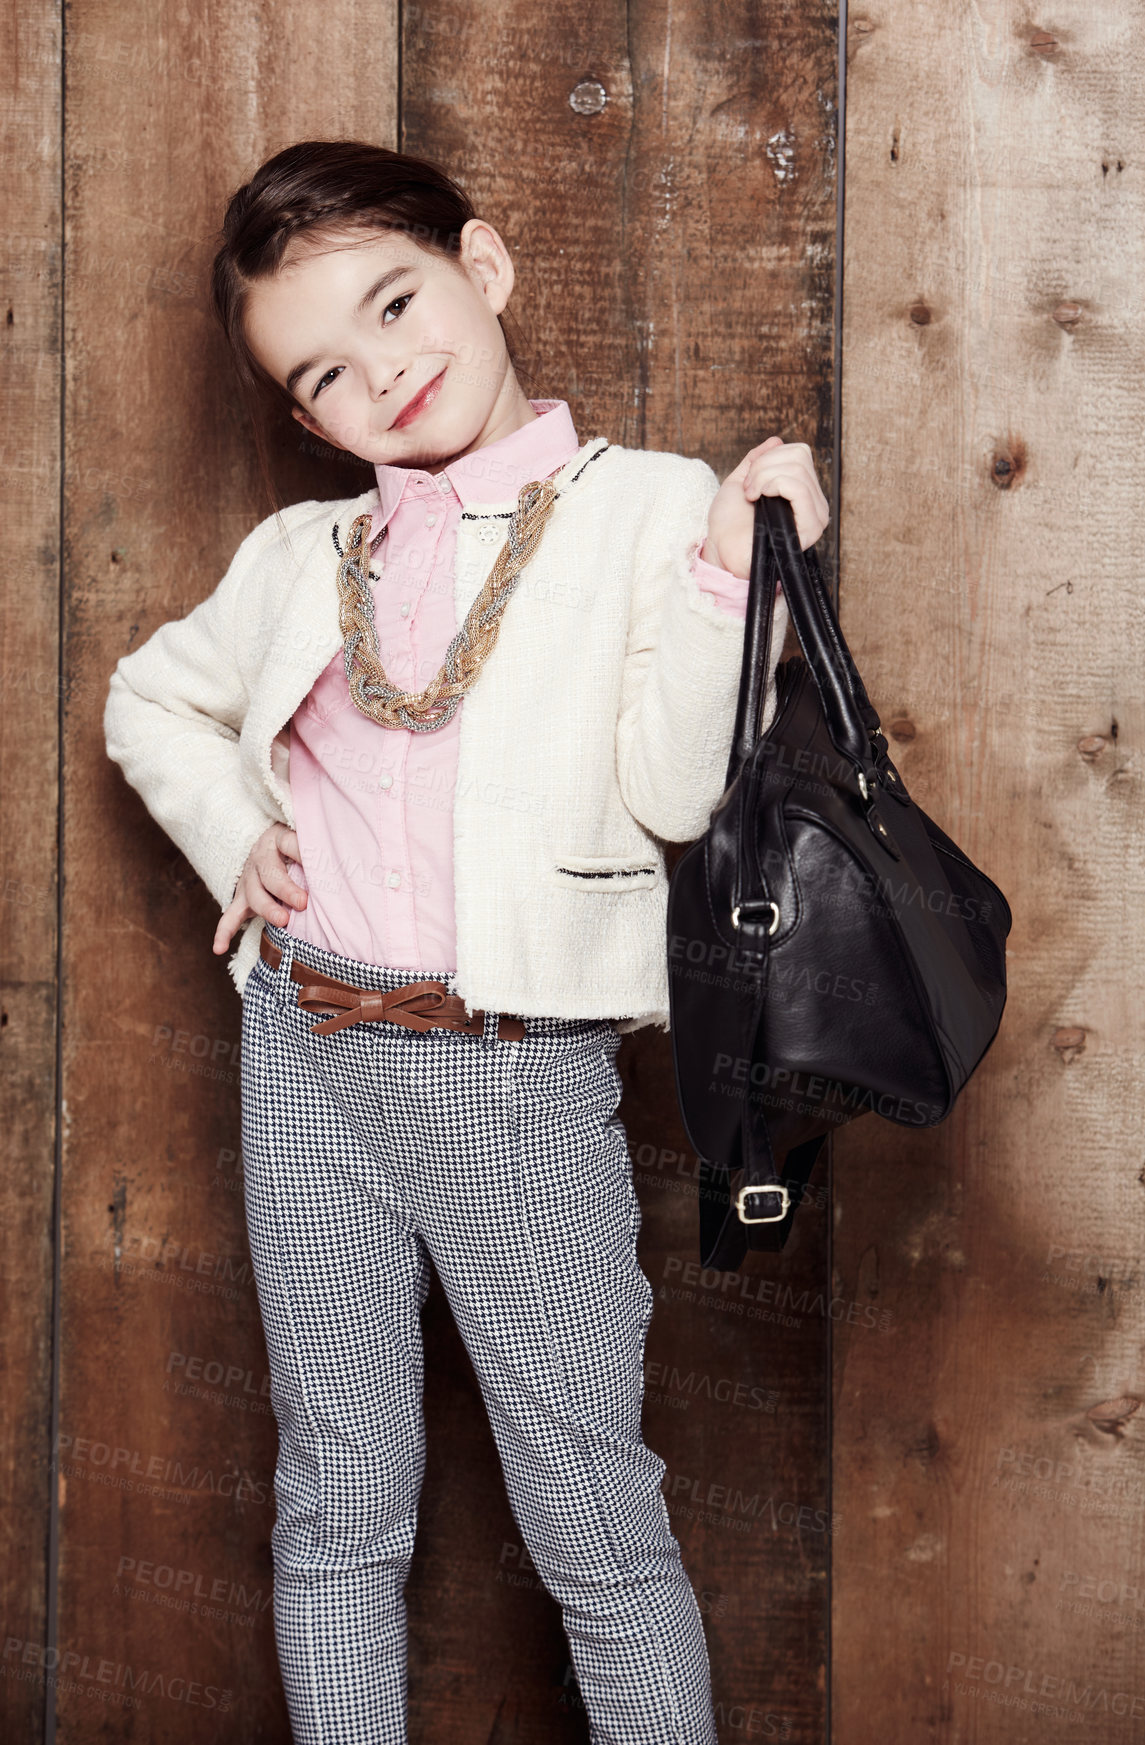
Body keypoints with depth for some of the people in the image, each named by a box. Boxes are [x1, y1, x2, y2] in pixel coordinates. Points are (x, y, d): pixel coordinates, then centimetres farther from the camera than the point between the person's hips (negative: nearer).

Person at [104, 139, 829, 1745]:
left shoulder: (650, 509, -3)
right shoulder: (301, 557, 9)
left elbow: (672, 792, -13)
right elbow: (149, 699, 27)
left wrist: (732, 574, -23)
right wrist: (232, 831, 10)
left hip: (518, 1072, -4)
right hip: (309, 1060, 4)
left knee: (595, 1519, 3)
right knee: (336, 1507, 13)